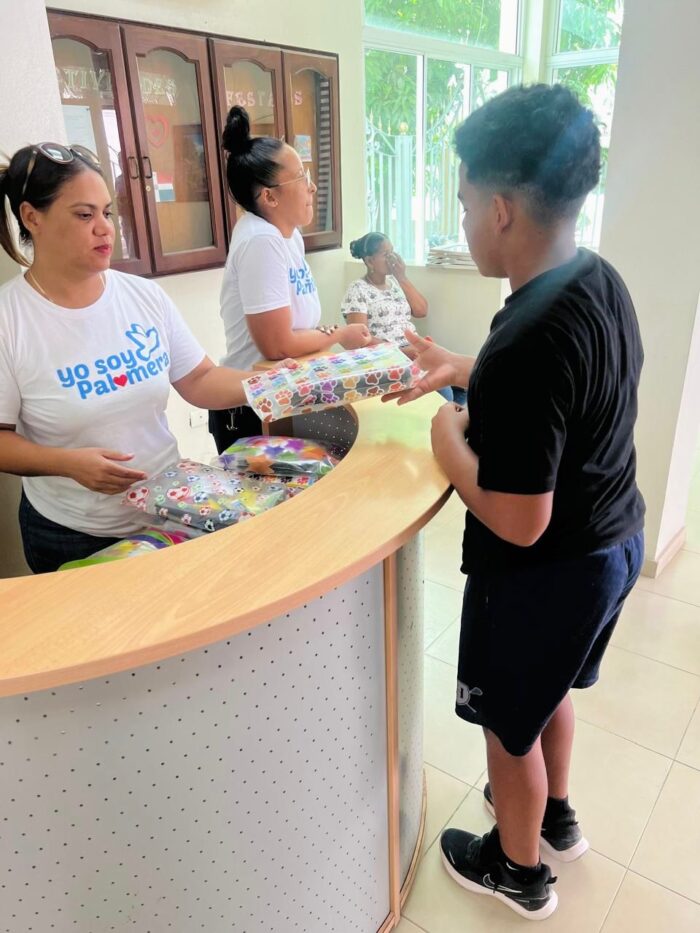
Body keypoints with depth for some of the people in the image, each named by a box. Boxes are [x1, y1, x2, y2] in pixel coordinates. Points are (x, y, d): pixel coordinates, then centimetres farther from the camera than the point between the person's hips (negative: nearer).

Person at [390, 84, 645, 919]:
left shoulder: (526, 345, -33)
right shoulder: (601, 281, -3)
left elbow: (518, 523, -29)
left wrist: (447, 435, -15)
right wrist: (459, 371, 10)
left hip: (546, 571, -9)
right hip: (612, 540, 9)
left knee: (511, 723, 18)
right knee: (549, 689, 31)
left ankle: (518, 870, 45)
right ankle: (556, 817, 56)